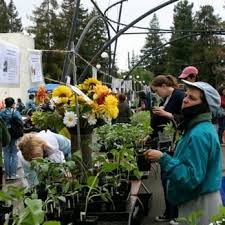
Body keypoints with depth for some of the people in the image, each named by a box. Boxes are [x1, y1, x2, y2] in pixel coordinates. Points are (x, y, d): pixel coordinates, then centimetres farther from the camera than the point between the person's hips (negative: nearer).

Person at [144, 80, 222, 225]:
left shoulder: (199, 134, -25)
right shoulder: (199, 127, 7)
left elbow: (191, 178, -29)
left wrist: (163, 159, -26)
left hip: (199, 205, -9)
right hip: (194, 199, 10)